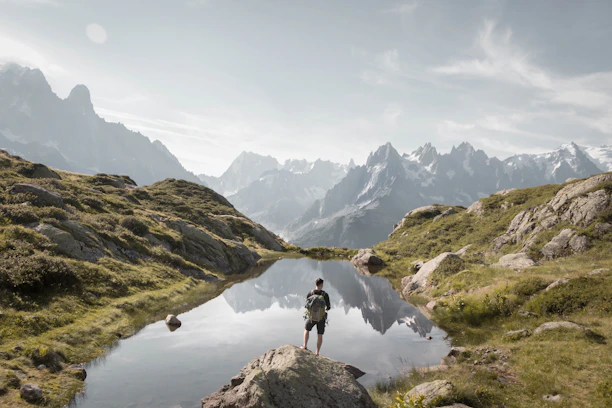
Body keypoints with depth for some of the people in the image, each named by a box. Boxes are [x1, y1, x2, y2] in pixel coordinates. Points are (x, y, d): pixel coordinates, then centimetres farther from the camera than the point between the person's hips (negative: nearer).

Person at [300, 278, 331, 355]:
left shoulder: (310, 293, -7)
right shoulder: (325, 294, -10)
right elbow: (328, 307, -4)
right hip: (321, 317, 0)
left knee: (306, 329, 26)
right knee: (320, 335, 12)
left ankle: (305, 345, 22)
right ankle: (317, 352, 15)